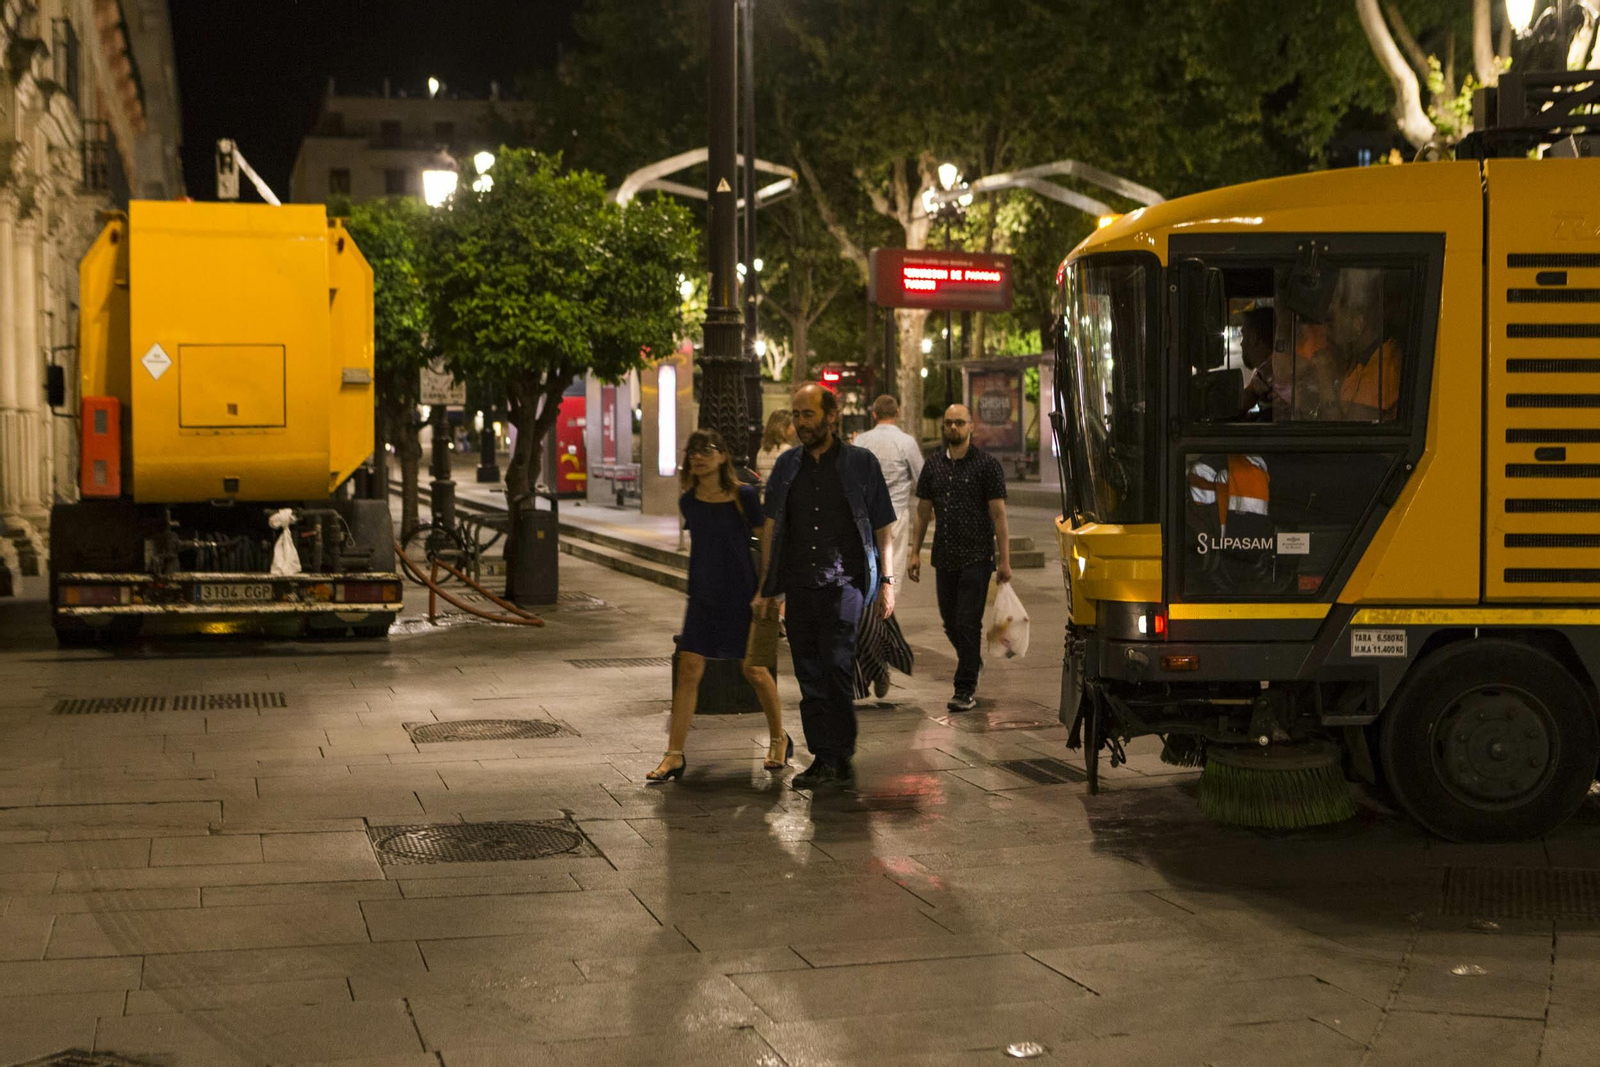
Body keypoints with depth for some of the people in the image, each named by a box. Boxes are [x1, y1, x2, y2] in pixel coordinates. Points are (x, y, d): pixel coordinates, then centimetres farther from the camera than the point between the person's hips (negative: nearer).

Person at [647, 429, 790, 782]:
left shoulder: (744, 496, -11)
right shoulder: (688, 502, 1)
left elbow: (768, 542, -7)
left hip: (741, 595, -3)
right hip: (703, 597, 3)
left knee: (754, 669, 6)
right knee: (688, 669, -4)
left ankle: (779, 740, 29)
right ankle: (674, 755, -2)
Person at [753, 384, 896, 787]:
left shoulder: (860, 463, 3)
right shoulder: (788, 465, 12)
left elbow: (883, 528, 6)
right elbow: (772, 528, 15)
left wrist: (887, 582, 0)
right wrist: (765, 588, 11)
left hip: (845, 582, -4)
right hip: (799, 586, 4)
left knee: (836, 665, -17)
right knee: (809, 675, 4)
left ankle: (837, 757, -12)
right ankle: (824, 757, 11)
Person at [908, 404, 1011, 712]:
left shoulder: (987, 464, -4)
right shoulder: (934, 463, 10)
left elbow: (999, 515, -6)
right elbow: (923, 510, 15)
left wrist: (1004, 560, -10)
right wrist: (915, 552, 9)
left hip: (976, 557, -5)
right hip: (944, 556, 5)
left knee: (967, 623, -8)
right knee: (950, 622, 11)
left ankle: (966, 691, -2)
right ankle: (973, 663, 37)